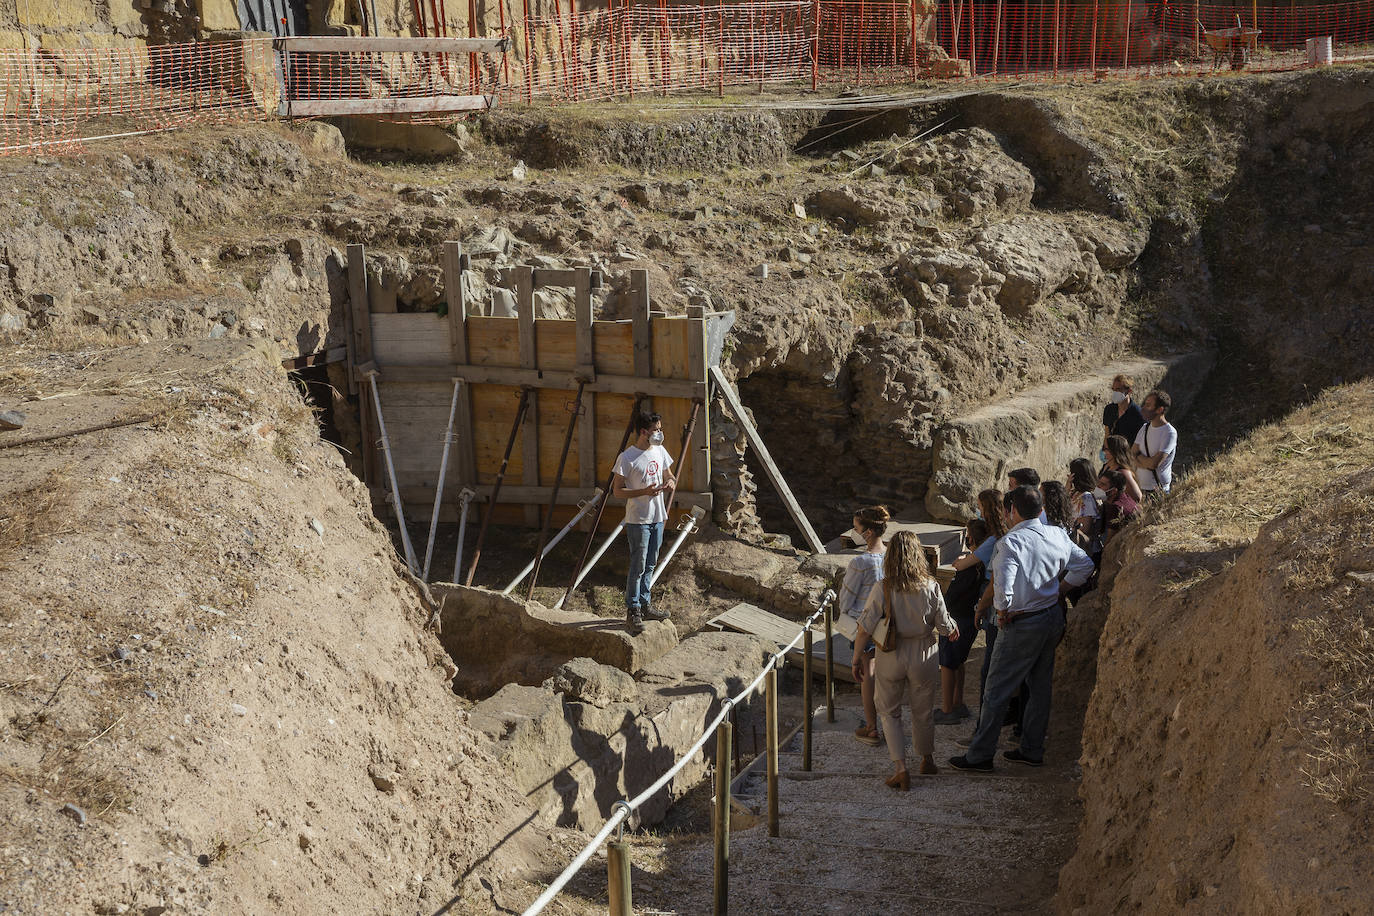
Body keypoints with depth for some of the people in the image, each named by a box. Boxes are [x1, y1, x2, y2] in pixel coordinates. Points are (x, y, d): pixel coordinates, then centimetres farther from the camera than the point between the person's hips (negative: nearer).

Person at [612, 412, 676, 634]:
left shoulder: (660, 451, 8)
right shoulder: (627, 458, -13)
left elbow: (669, 477, 21)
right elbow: (617, 490, -11)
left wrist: (670, 483, -5)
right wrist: (644, 492, -24)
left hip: (657, 517, 7)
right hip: (638, 520, -7)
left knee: (650, 565, 14)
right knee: (638, 566, -5)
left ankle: (645, 605, 25)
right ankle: (633, 610, 3)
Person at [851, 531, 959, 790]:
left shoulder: (882, 590, -16)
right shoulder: (931, 587, -14)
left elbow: (865, 629, -14)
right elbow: (944, 626, -5)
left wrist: (857, 657, 0)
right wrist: (953, 630, 18)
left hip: (890, 659, -1)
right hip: (922, 656, 1)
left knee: (890, 713, 14)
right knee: (923, 712, 20)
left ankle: (900, 769, 4)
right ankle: (927, 760, 40)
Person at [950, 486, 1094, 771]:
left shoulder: (1011, 542, -19)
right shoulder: (1058, 536, 1)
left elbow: (1003, 584, -29)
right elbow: (1085, 566, 12)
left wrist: (1002, 611, -11)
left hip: (1021, 623, -7)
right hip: (1053, 618, 7)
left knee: (998, 689, 1)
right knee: (1040, 687, 16)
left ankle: (980, 755, 7)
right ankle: (1032, 750, 25)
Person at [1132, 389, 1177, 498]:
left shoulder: (1170, 433, -14)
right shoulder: (1145, 428, 9)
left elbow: (1154, 463, -21)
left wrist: (1138, 456, -3)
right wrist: (1148, 463, -13)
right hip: (1142, 488, 7)